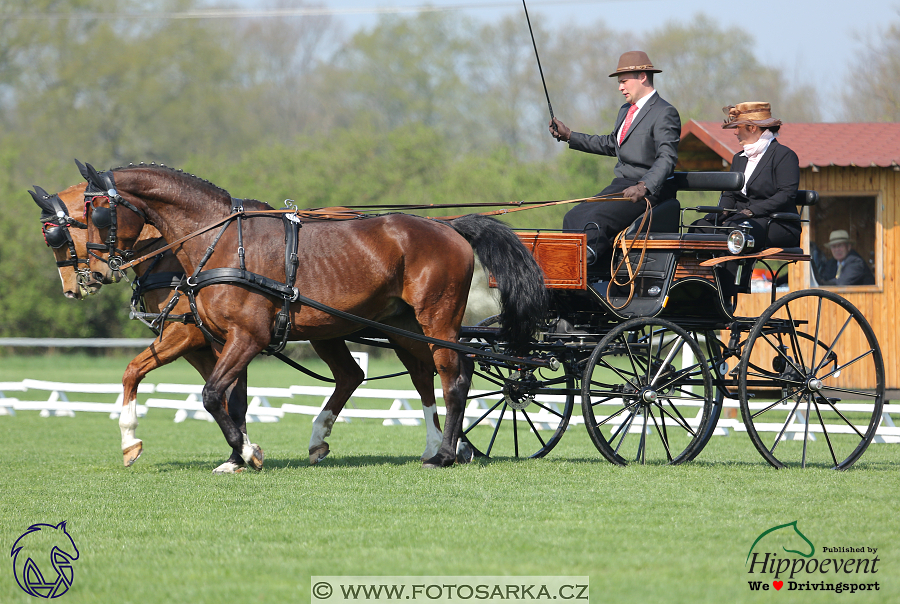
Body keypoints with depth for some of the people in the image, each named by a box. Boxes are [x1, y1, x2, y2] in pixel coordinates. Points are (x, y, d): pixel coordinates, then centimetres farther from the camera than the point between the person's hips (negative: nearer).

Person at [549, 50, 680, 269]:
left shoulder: (665, 114, -10)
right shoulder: (625, 111, 20)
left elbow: (667, 158, -22)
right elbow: (611, 144, 34)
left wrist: (643, 187, -37)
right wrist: (568, 135, 29)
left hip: (648, 191, -9)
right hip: (620, 186, 9)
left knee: (595, 219, -28)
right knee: (573, 218, -7)